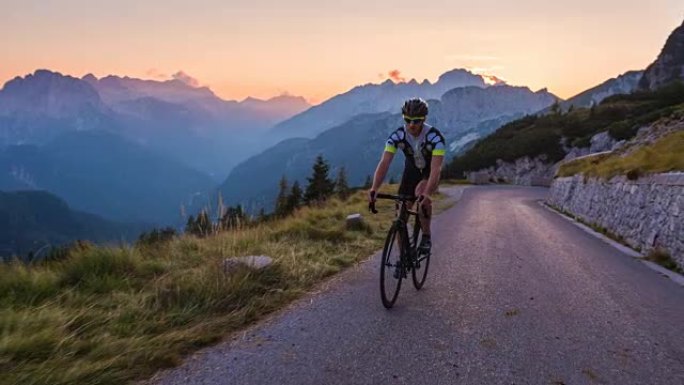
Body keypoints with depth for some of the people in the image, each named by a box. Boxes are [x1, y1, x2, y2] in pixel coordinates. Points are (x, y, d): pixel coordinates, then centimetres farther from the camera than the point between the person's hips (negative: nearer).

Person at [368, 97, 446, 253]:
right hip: (411, 171, 3)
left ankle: (426, 236, -16)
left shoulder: (435, 137, -32)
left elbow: (436, 168, -41)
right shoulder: (397, 136, -24)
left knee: (421, 193, -36)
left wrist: (427, 193, -58)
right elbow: (384, 163, -32)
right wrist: (374, 189, -47)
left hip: (429, 172, -3)